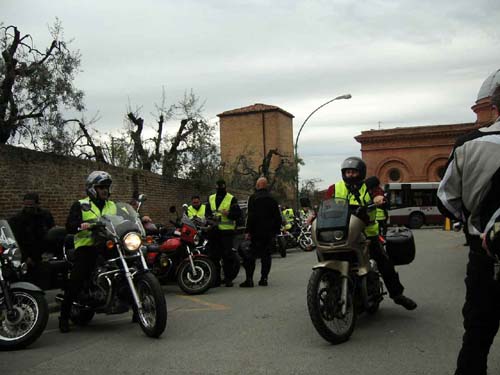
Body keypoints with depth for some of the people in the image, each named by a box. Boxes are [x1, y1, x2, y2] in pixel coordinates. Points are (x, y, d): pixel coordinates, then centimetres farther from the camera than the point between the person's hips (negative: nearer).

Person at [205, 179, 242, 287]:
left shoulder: (232, 199, 3)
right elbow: (207, 212, 17)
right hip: (214, 231, 4)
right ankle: (216, 278, 13)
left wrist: (228, 214, -21)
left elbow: (238, 213, -2)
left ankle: (228, 278, 3)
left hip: (227, 231, -4)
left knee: (227, 255, -5)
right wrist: (211, 217, -5)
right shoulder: (211, 198, 18)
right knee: (214, 256, 5)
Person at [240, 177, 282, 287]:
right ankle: (264, 278, 8)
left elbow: (251, 216, -13)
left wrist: (248, 231, -11)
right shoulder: (272, 199, 11)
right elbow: (278, 217, 13)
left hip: (257, 232, -5)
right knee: (266, 255, 9)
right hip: (269, 232, 5)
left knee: (251, 255, -3)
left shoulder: (253, 198, -7)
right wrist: (276, 230, 19)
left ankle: (249, 279, -7)